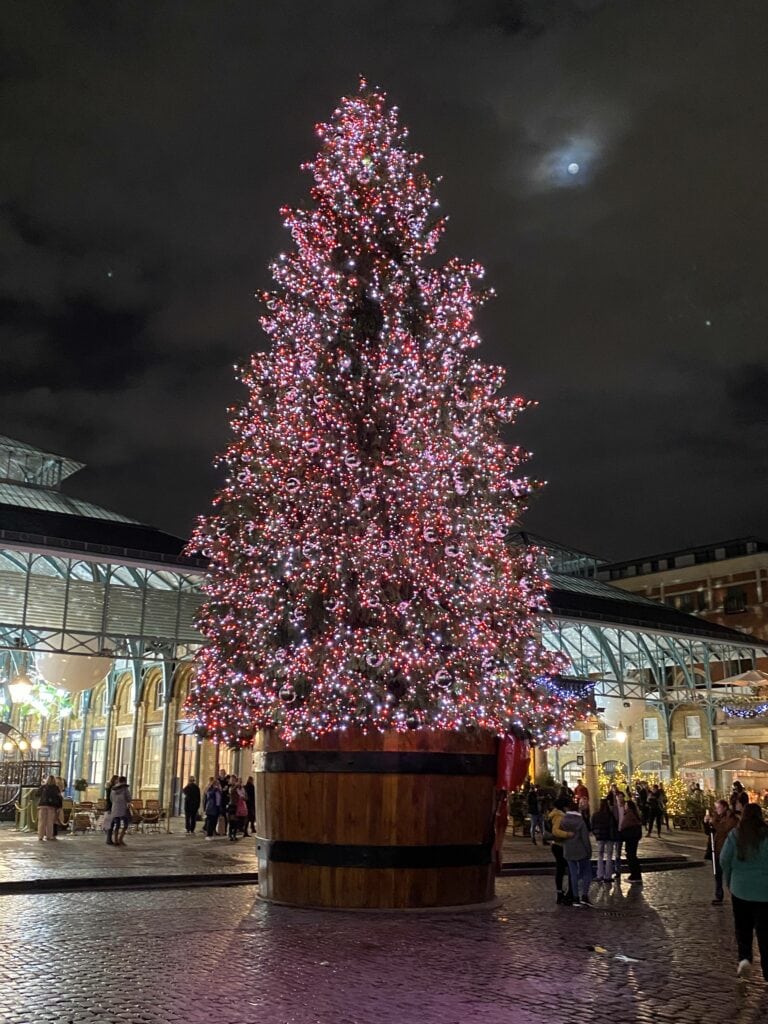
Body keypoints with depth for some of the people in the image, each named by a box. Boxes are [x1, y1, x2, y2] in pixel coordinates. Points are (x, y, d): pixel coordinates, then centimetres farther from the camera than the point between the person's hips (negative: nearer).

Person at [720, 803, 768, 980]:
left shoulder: (735, 834, -6)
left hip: (740, 888, 1)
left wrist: (728, 880, 12)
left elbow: (724, 860, -4)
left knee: (743, 926, 16)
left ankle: (744, 957, -2)